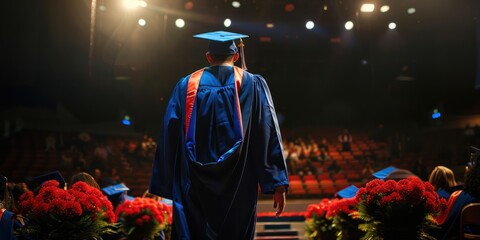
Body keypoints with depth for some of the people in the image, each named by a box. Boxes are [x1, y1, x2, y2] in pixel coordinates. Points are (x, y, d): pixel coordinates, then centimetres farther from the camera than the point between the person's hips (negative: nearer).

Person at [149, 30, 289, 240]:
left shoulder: (186, 85, 6)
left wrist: (167, 186, 8)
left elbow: (169, 137, 3)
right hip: (238, 184, -1)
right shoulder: (252, 84, 2)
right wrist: (278, 184, -3)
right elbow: (268, 133, -4)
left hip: (195, 185, 1)